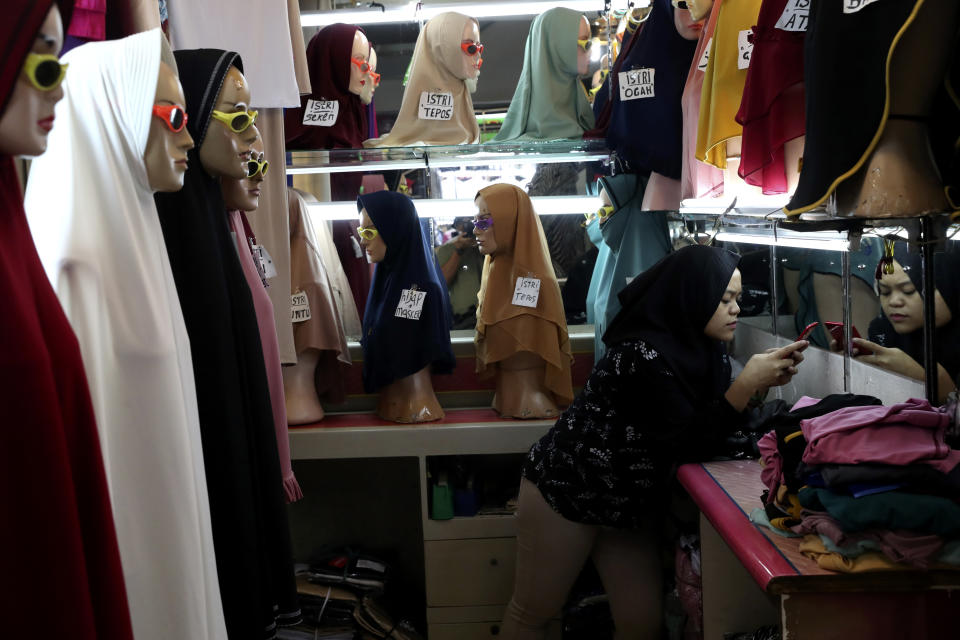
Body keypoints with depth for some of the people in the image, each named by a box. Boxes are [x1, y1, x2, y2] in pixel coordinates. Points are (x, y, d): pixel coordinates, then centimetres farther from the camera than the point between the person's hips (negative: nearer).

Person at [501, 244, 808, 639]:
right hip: (565, 491, -8)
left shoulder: (705, 351, 0)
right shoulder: (645, 356, -27)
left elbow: (720, 426, 1)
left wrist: (762, 382, -12)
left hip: (630, 504, 8)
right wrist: (747, 383, -27)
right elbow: (693, 443, -25)